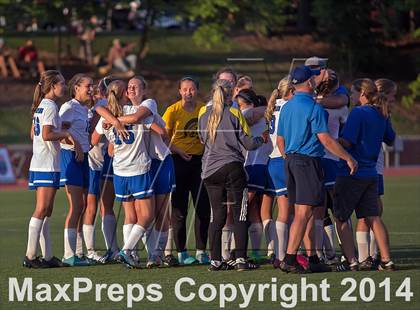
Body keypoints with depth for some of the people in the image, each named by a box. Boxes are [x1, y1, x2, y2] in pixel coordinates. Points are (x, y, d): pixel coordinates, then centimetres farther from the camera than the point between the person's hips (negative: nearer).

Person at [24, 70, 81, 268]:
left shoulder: (40, 106, 16)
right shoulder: (50, 107, -12)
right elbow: (47, 135, -21)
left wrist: (62, 136, 18)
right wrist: (67, 135, -9)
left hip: (38, 163, 10)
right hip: (48, 164, -10)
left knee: (45, 212, 9)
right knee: (42, 210, -10)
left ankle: (47, 256, 10)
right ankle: (30, 256, -11)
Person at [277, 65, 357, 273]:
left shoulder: (286, 107, 12)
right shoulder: (313, 108, -12)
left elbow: (280, 141, 16)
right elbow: (325, 139, -14)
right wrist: (349, 158, -7)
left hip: (291, 160, 8)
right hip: (309, 160, -8)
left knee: (303, 212, 12)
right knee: (304, 213, -9)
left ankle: (312, 258, 15)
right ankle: (289, 259, -15)